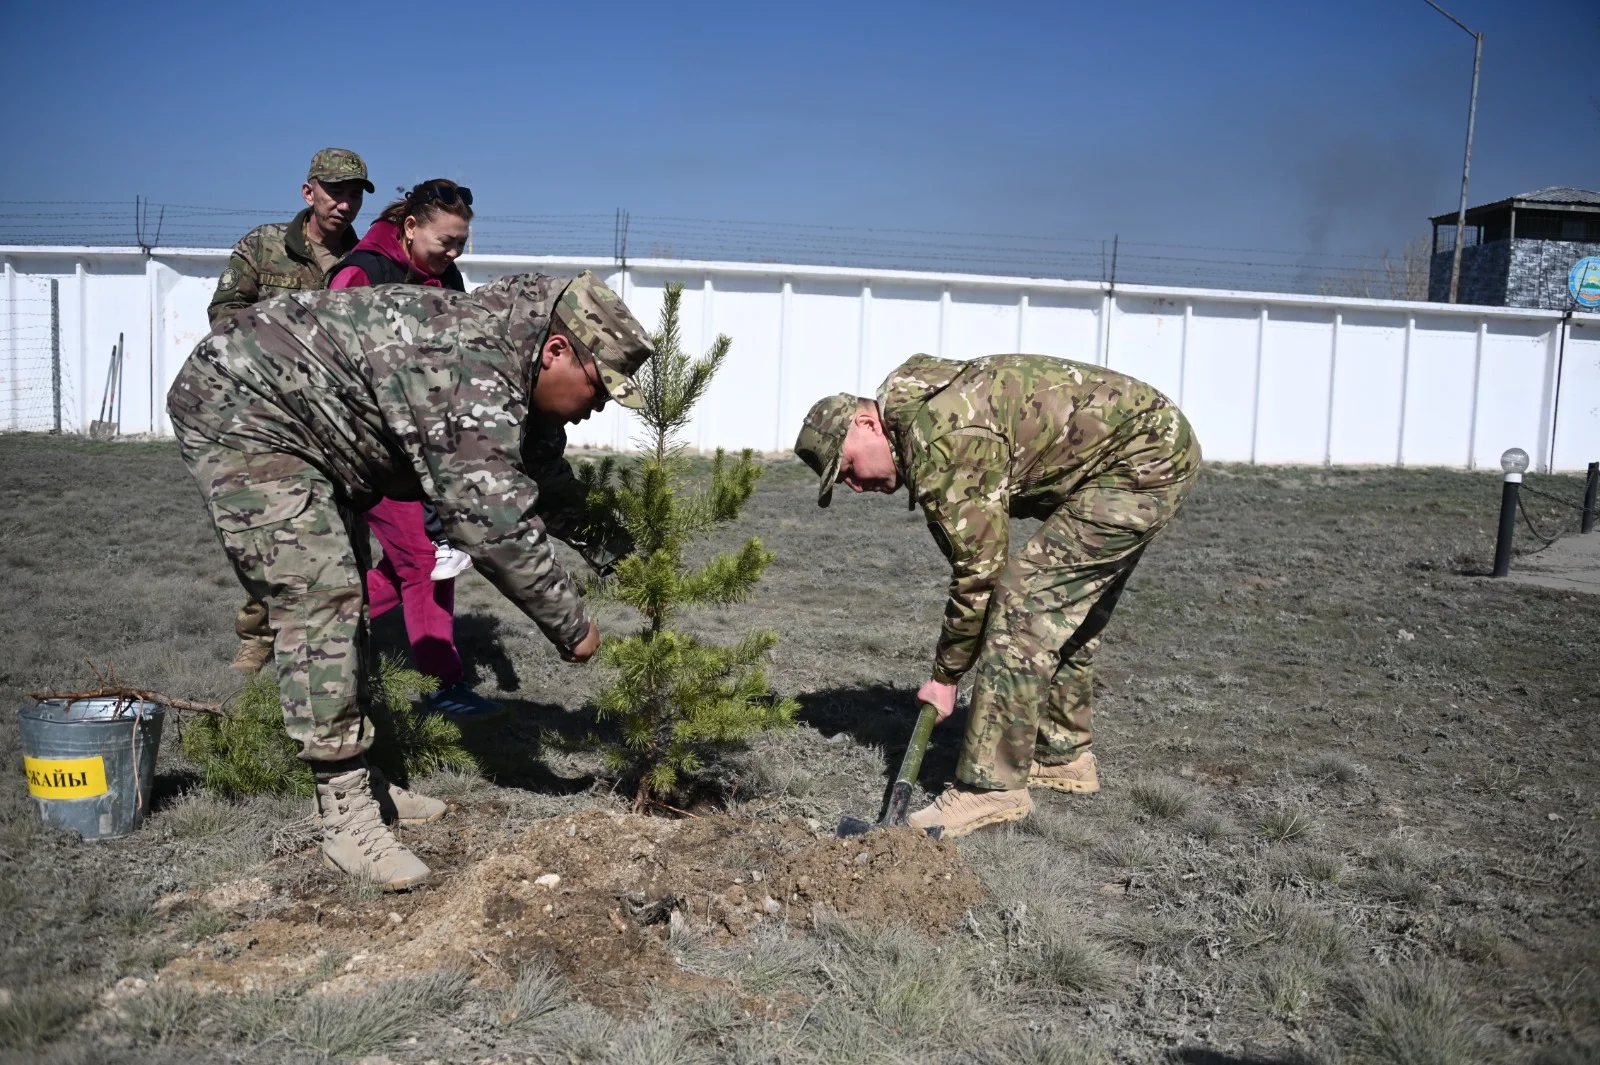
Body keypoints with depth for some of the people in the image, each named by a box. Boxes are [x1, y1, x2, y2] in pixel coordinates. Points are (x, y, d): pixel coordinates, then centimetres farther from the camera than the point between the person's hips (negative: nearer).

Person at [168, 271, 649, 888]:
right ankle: (347, 820, -12)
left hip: (304, 423, 11)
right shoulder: (477, 376, -31)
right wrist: (571, 626, -22)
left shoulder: (509, 372, 1)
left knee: (345, 600, 13)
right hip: (238, 406, -11)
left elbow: (548, 482, 15)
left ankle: (354, 779, 22)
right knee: (318, 600, -17)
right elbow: (496, 525, -34)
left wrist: (615, 554, 10)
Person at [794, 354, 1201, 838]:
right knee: (1069, 609, 19)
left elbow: (978, 569, -18)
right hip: (1156, 442, 11)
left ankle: (991, 787, -9)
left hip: (1145, 461, -11)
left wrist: (945, 675, -6)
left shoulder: (939, 443, -22)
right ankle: (1065, 754, 31)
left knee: (1023, 601, -13)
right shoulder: (919, 408, 9)